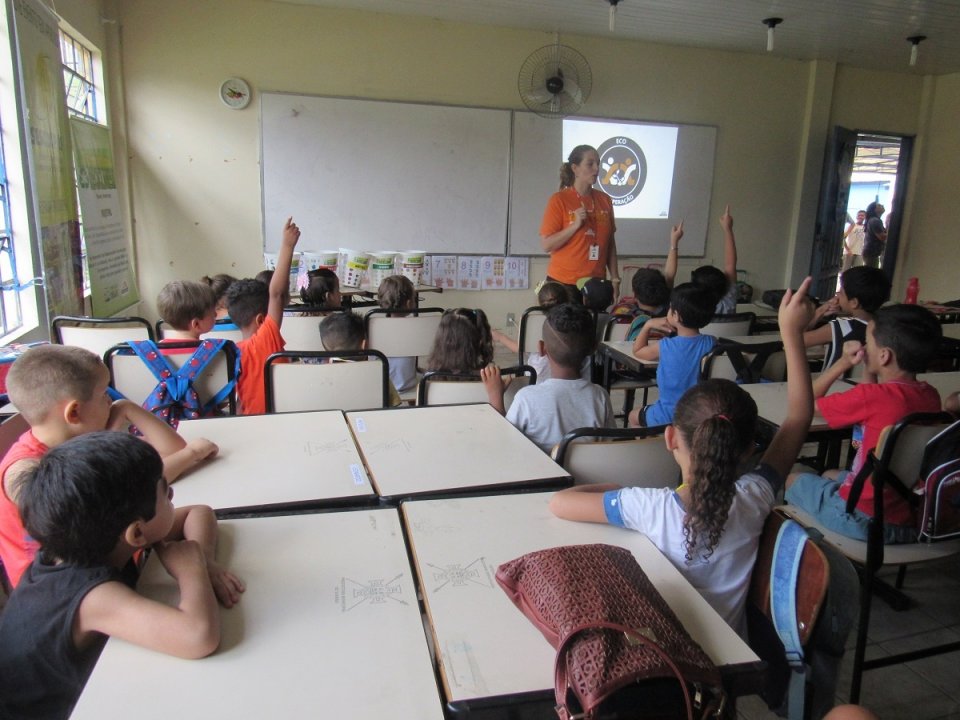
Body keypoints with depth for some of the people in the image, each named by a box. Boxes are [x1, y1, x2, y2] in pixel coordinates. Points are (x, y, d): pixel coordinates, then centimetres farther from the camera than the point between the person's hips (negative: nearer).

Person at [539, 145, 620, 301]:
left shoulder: (604, 200, 8)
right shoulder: (559, 200, -6)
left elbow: (610, 244, 12)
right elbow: (547, 245, -10)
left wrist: (615, 278, 8)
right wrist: (575, 225, -18)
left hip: (596, 283, 4)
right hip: (563, 283, -4)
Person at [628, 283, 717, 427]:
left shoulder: (665, 347, -21)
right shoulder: (711, 343, -13)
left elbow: (637, 350, 0)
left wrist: (648, 325, 7)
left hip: (669, 417, -4)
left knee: (633, 417, 26)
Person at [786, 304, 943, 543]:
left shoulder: (870, 397, -24)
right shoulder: (931, 396, -3)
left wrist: (843, 363, -5)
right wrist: (868, 370, 4)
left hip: (863, 519, -7)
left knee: (792, 479, 20)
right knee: (830, 475, 32)